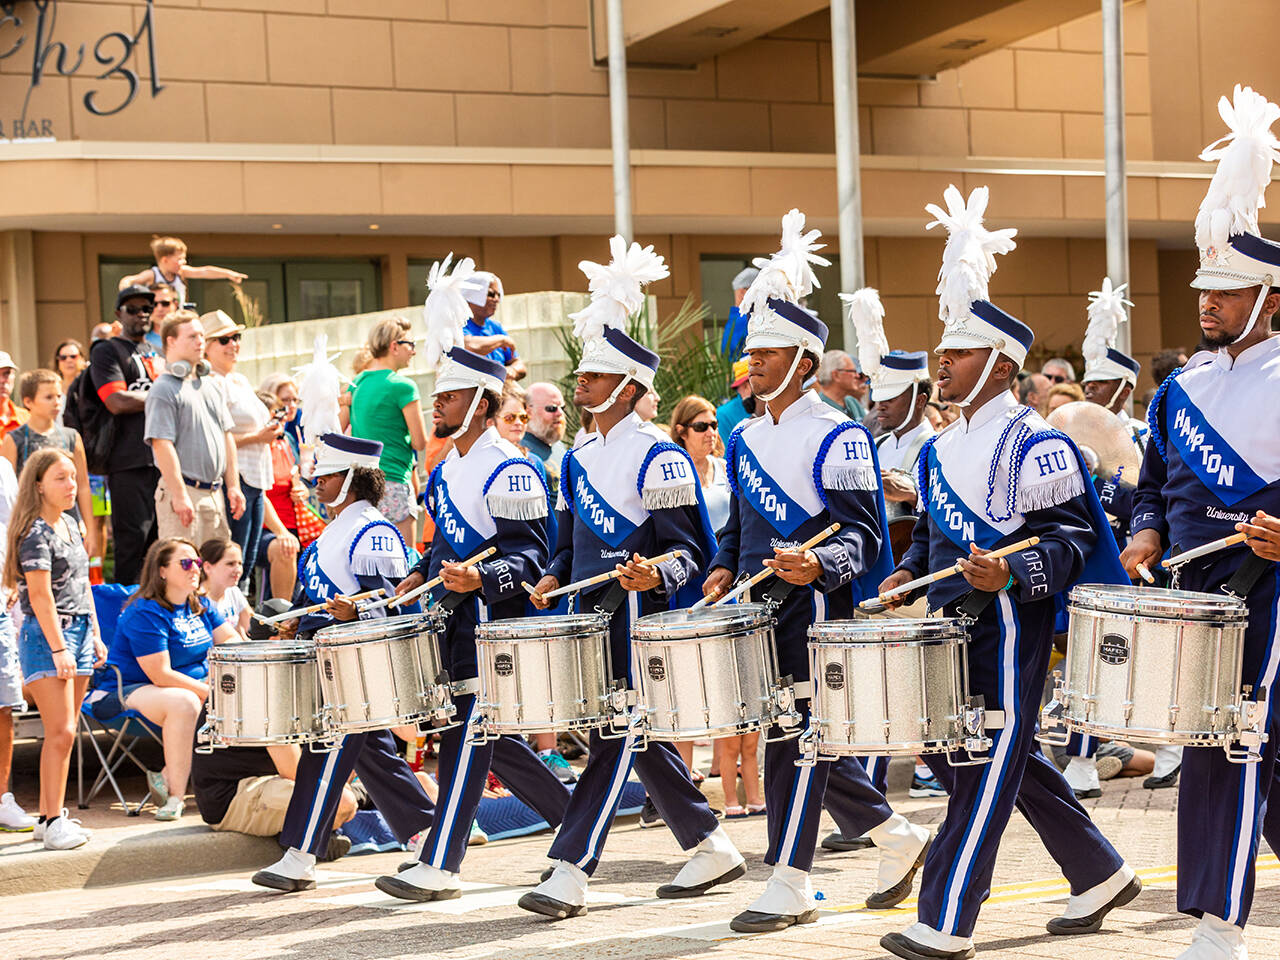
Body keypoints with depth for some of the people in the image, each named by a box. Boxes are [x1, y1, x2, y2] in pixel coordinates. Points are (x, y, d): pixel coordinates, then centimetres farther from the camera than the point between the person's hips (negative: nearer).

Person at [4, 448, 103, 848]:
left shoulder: (71, 525, 14)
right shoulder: (35, 533, -12)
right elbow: (41, 595, -16)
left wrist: (95, 635, 18)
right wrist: (58, 649, -18)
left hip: (78, 632, 8)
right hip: (45, 636, -8)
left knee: (64, 733, 8)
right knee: (60, 732, -12)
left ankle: (49, 815, 14)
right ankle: (53, 822, -8)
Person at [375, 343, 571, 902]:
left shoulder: (508, 470, -13)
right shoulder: (447, 470, 16)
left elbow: (529, 554, -18)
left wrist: (479, 579, -34)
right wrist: (421, 575, 14)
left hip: (492, 620, -10)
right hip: (455, 620, 10)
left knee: (467, 736, -9)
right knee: (489, 739, 13)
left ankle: (439, 868, -7)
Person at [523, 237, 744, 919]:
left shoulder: (657, 456, -9)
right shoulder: (578, 459, 15)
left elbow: (688, 547, -11)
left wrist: (656, 573, -30)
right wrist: (553, 578, 3)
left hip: (637, 617, -9)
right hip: (591, 614, 9)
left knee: (615, 738, -8)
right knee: (641, 741, 12)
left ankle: (570, 873, -10)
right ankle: (712, 849, 23)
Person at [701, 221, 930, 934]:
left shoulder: (837, 436, -9)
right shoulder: (745, 437, 14)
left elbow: (861, 532, -13)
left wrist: (818, 566, -31)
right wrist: (725, 568, 5)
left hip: (816, 608, -8)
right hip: (760, 609, 8)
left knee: (796, 739, -6)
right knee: (795, 740, 11)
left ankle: (790, 887, 2)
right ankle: (900, 837, 27)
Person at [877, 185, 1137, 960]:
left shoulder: (1033, 442, -11)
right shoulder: (943, 449, 14)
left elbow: (1070, 537, -14)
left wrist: (1011, 575, -28)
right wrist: (909, 575, 6)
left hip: (1009, 630, -9)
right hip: (957, 630, 9)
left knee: (987, 765, -5)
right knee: (1009, 760, 13)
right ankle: (1102, 875, 28)